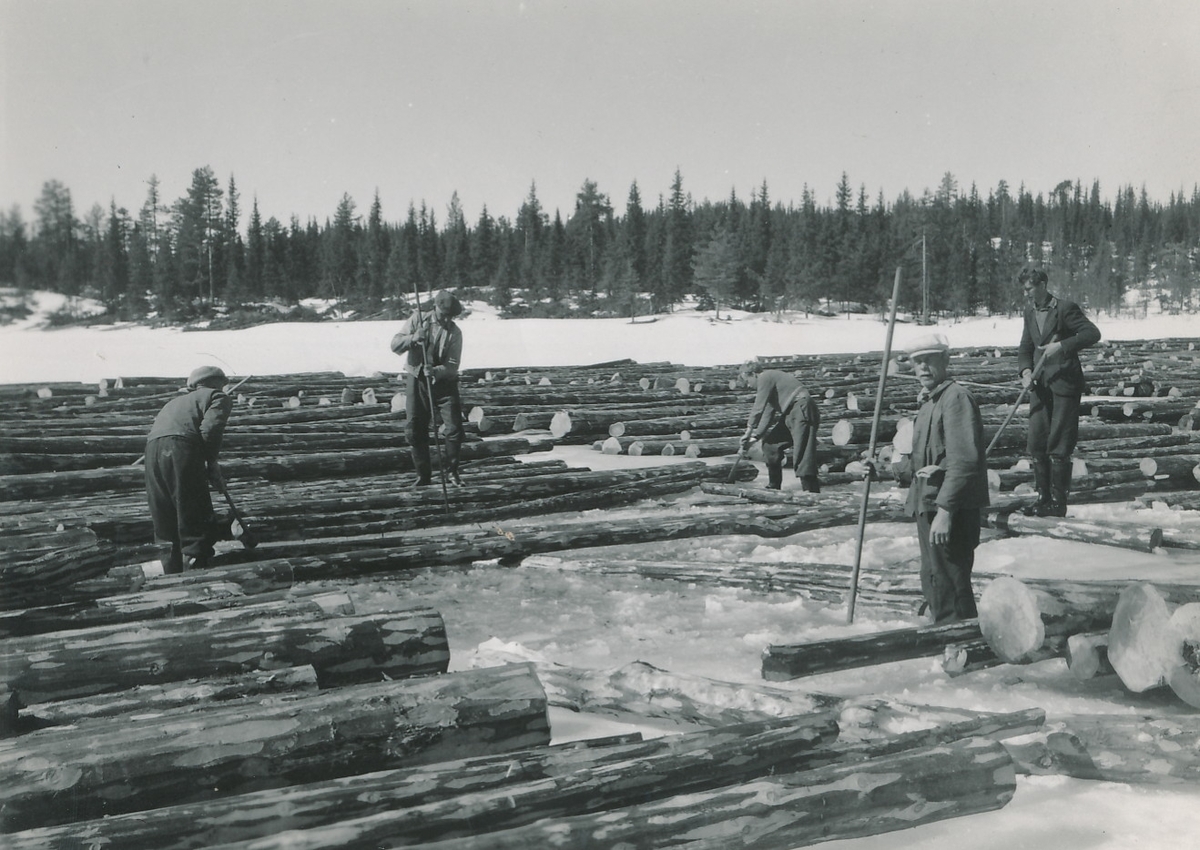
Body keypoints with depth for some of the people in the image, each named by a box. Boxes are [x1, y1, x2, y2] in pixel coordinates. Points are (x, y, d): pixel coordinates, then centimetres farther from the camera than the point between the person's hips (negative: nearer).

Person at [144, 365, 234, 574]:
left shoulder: (176, 402, 38)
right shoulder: (218, 397, 16)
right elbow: (210, 428, -4)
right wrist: (212, 462, 7)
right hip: (181, 448, -7)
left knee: (166, 527, 14)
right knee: (195, 522, -3)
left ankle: (172, 575, 18)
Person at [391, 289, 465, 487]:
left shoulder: (454, 332, -5)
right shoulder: (418, 319, -2)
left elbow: (452, 365, -14)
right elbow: (395, 345, -6)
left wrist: (436, 371, -33)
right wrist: (412, 338, -25)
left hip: (444, 382, -1)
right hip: (417, 381, 1)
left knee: (454, 428, -8)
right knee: (414, 430, 0)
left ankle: (452, 470, 14)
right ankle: (423, 474, 15)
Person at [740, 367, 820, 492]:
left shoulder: (765, 377, -5)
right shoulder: (770, 378, 23)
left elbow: (758, 409, -10)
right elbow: (768, 414, 21)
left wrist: (748, 431, -2)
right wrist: (756, 436, 15)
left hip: (801, 410, -10)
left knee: (801, 455, -16)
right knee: (770, 443, 13)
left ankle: (811, 491, -18)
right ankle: (774, 487, 20)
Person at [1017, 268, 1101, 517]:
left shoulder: (1065, 308, -8)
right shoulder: (1030, 311, 13)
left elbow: (1092, 333, -16)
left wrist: (1062, 345, -25)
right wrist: (1025, 370, -2)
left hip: (1064, 383, -7)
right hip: (1040, 385, 7)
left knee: (1058, 445, -5)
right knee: (1036, 442, 5)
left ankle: (1058, 502, 1)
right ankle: (1043, 497, 15)